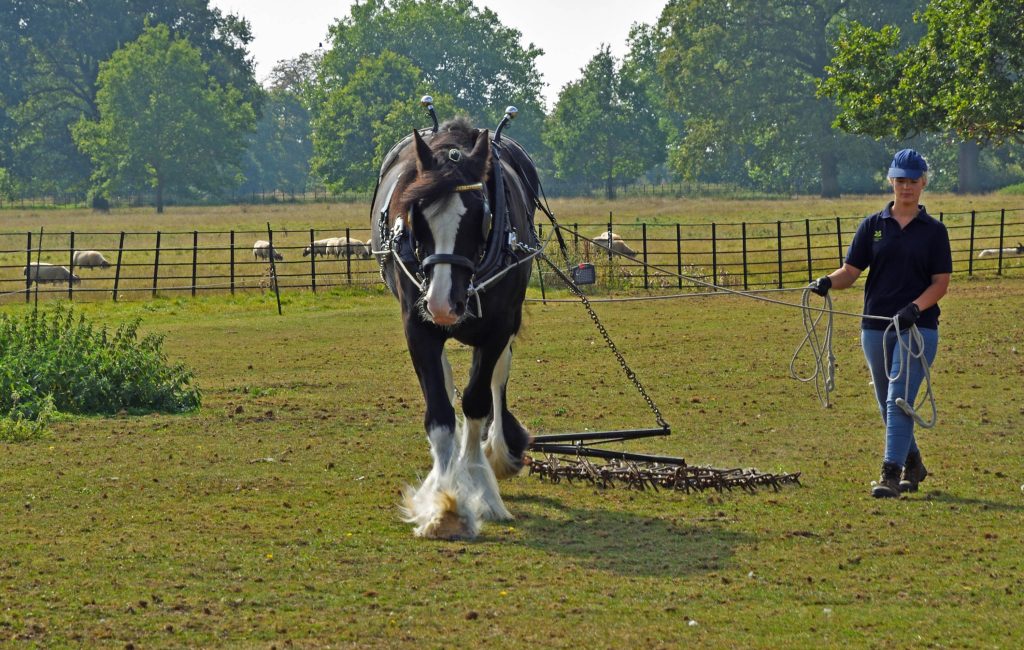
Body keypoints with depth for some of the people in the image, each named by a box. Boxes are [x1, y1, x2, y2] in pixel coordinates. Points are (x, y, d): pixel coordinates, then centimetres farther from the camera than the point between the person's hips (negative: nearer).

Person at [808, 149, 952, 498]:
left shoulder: (934, 230, 2)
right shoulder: (872, 226, 8)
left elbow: (941, 283, -2)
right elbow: (851, 271, 3)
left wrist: (915, 307, -19)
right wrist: (828, 282, -18)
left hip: (919, 328, -4)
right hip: (875, 327, 4)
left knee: (900, 400, -15)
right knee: (887, 404, 12)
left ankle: (890, 475, -19)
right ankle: (913, 464, 31)